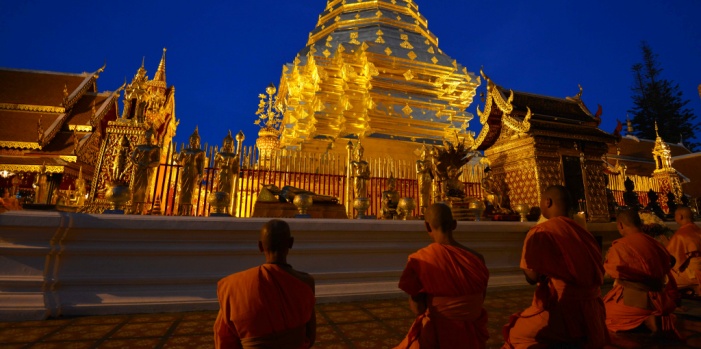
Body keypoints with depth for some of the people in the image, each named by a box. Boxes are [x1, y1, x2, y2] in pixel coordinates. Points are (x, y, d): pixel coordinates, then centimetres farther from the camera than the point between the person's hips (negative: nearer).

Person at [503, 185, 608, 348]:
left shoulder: (540, 232, -14)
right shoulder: (583, 232, 5)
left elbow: (532, 277, -13)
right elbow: (598, 274, 12)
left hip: (562, 312, -6)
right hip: (591, 312, 6)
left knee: (515, 333, 10)